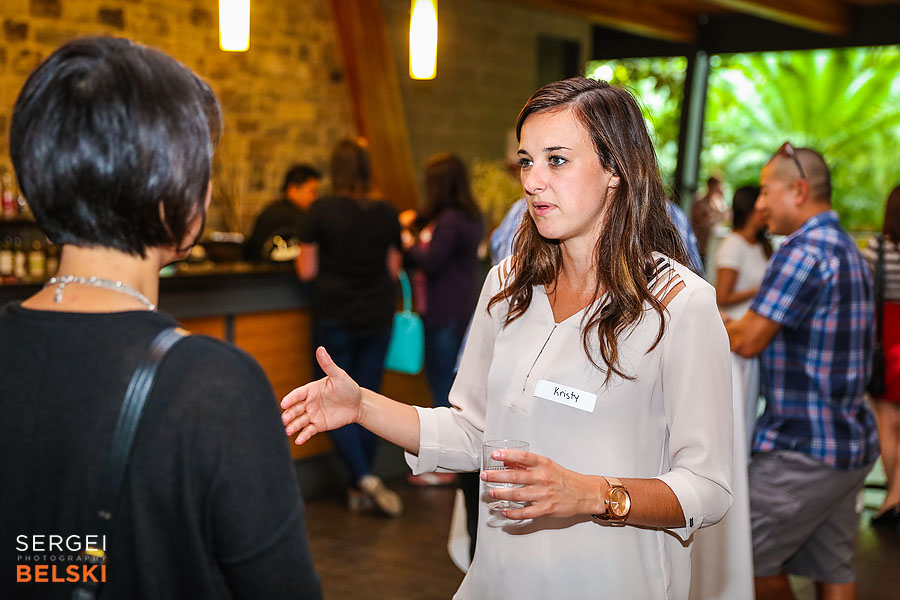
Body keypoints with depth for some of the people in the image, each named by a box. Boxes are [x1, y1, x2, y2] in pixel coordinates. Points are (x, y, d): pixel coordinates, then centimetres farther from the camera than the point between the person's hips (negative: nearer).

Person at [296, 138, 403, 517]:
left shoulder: (321, 211, -9)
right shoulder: (387, 214, 0)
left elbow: (306, 271, -7)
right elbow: (394, 269, 5)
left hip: (333, 318, -3)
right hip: (377, 319, 3)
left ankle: (365, 479, -10)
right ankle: (360, 491, 16)